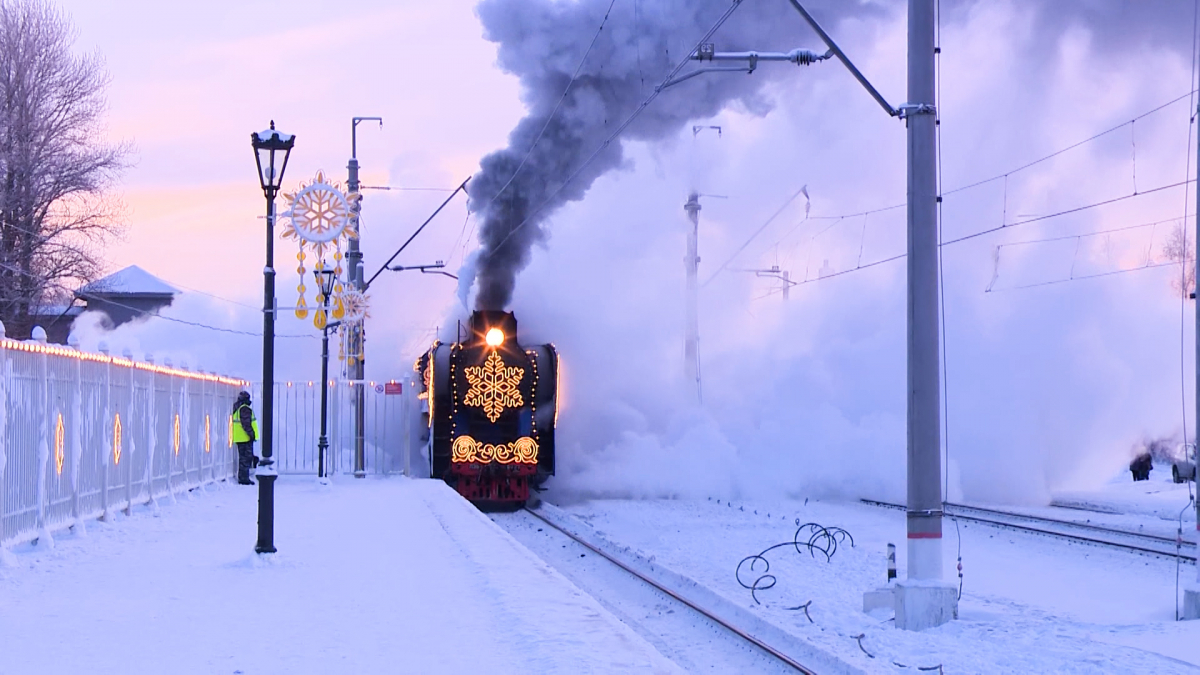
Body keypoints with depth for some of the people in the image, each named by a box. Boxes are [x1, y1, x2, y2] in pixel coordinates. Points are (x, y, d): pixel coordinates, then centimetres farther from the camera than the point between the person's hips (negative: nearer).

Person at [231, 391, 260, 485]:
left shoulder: (237, 409, 18)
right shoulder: (245, 409, -14)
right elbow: (246, 423, -21)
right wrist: (251, 434, -17)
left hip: (239, 438, 10)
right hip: (246, 438, -10)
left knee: (243, 458, 15)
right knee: (247, 458, -8)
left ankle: (241, 478, 19)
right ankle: (244, 478, -10)